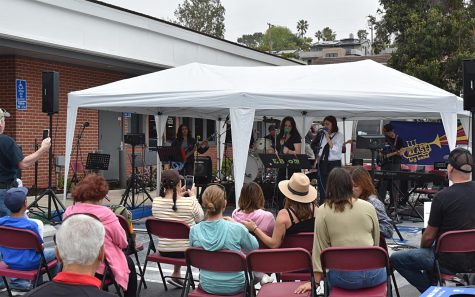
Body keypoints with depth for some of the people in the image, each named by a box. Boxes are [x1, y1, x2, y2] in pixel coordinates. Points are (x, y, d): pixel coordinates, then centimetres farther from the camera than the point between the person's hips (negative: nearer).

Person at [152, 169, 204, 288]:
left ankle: (176, 275, 36)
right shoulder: (190, 202, -22)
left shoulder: (156, 202, -11)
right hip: (186, 251, -4)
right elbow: (200, 218, -1)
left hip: (163, 251, 4)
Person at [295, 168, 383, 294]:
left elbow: (320, 247, -2)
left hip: (343, 277, -1)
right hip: (373, 275, 1)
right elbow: (376, 243, 11)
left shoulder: (323, 211, -3)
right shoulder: (369, 207, 2)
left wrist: (315, 281, 3)